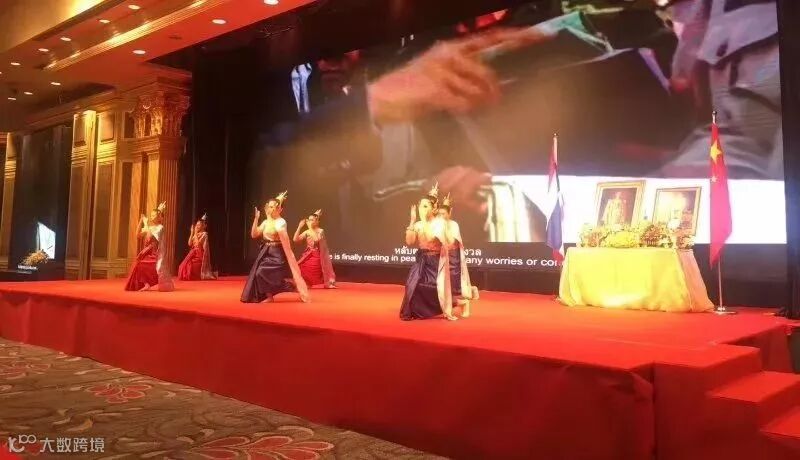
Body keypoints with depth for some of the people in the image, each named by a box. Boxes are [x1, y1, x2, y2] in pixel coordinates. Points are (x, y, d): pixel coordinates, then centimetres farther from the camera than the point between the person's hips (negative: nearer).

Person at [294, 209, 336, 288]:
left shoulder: (320, 231, -6)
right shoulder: (307, 232, 6)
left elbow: (316, 239, -26)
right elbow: (295, 239, -1)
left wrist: (310, 228, -24)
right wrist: (299, 227, -7)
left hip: (316, 257, -5)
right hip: (307, 256, 5)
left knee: (314, 276, -2)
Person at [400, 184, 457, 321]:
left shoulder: (439, 222, -10)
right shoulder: (418, 224, 3)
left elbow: (430, 238, -27)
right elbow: (409, 242, -9)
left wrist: (424, 219, -23)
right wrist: (412, 221, -12)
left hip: (435, 261, -4)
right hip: (421, 260, 4)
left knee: (436, 288, -3)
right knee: (413, 285, -15)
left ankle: (446, 311, 23)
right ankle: (412, 312, 2)